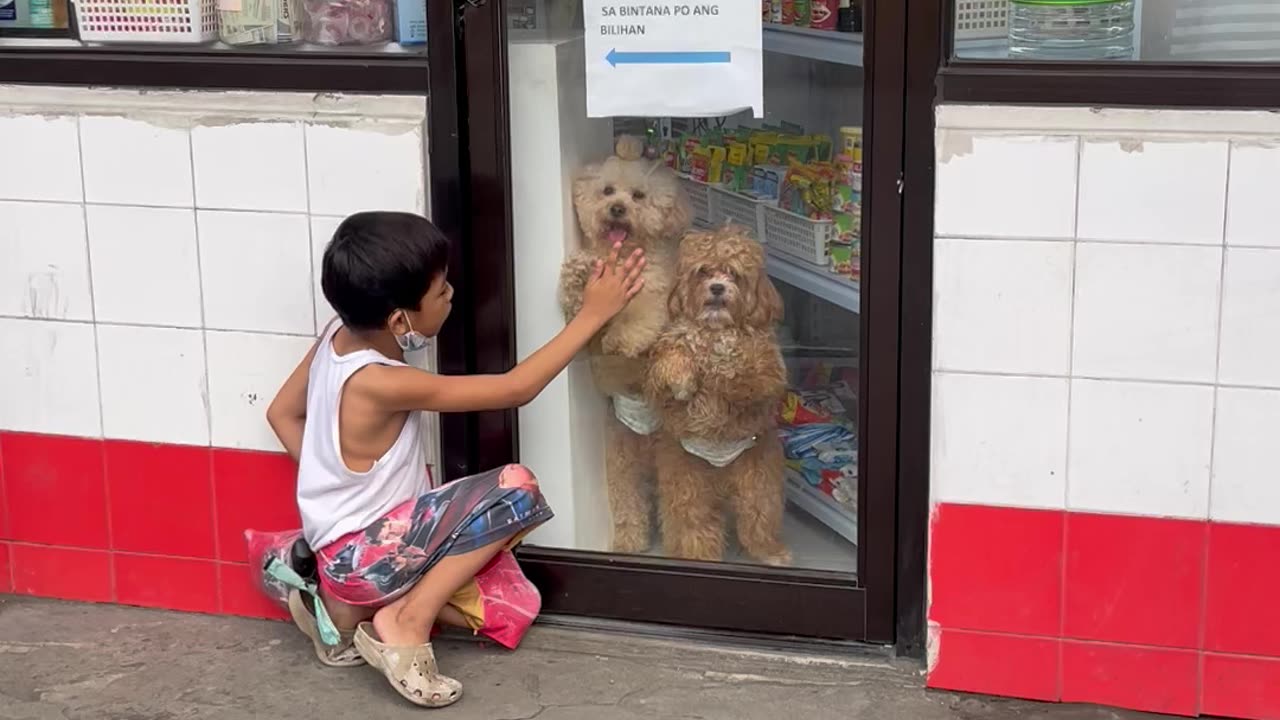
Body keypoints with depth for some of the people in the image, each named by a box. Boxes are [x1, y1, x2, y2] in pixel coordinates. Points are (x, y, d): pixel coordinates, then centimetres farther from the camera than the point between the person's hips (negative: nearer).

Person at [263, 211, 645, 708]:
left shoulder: (339, 335, -3)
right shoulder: (381, 383, -28)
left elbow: (282, 413, 12)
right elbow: (516, 389, -25)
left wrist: (334, 479, 9)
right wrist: (593, 314, -19)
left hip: (347, 543, 9)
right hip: (364, 558, -9)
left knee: (515, 607, 3)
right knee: (516, 489, -23)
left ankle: (354, 606, 8)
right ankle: (405, 621, -11)